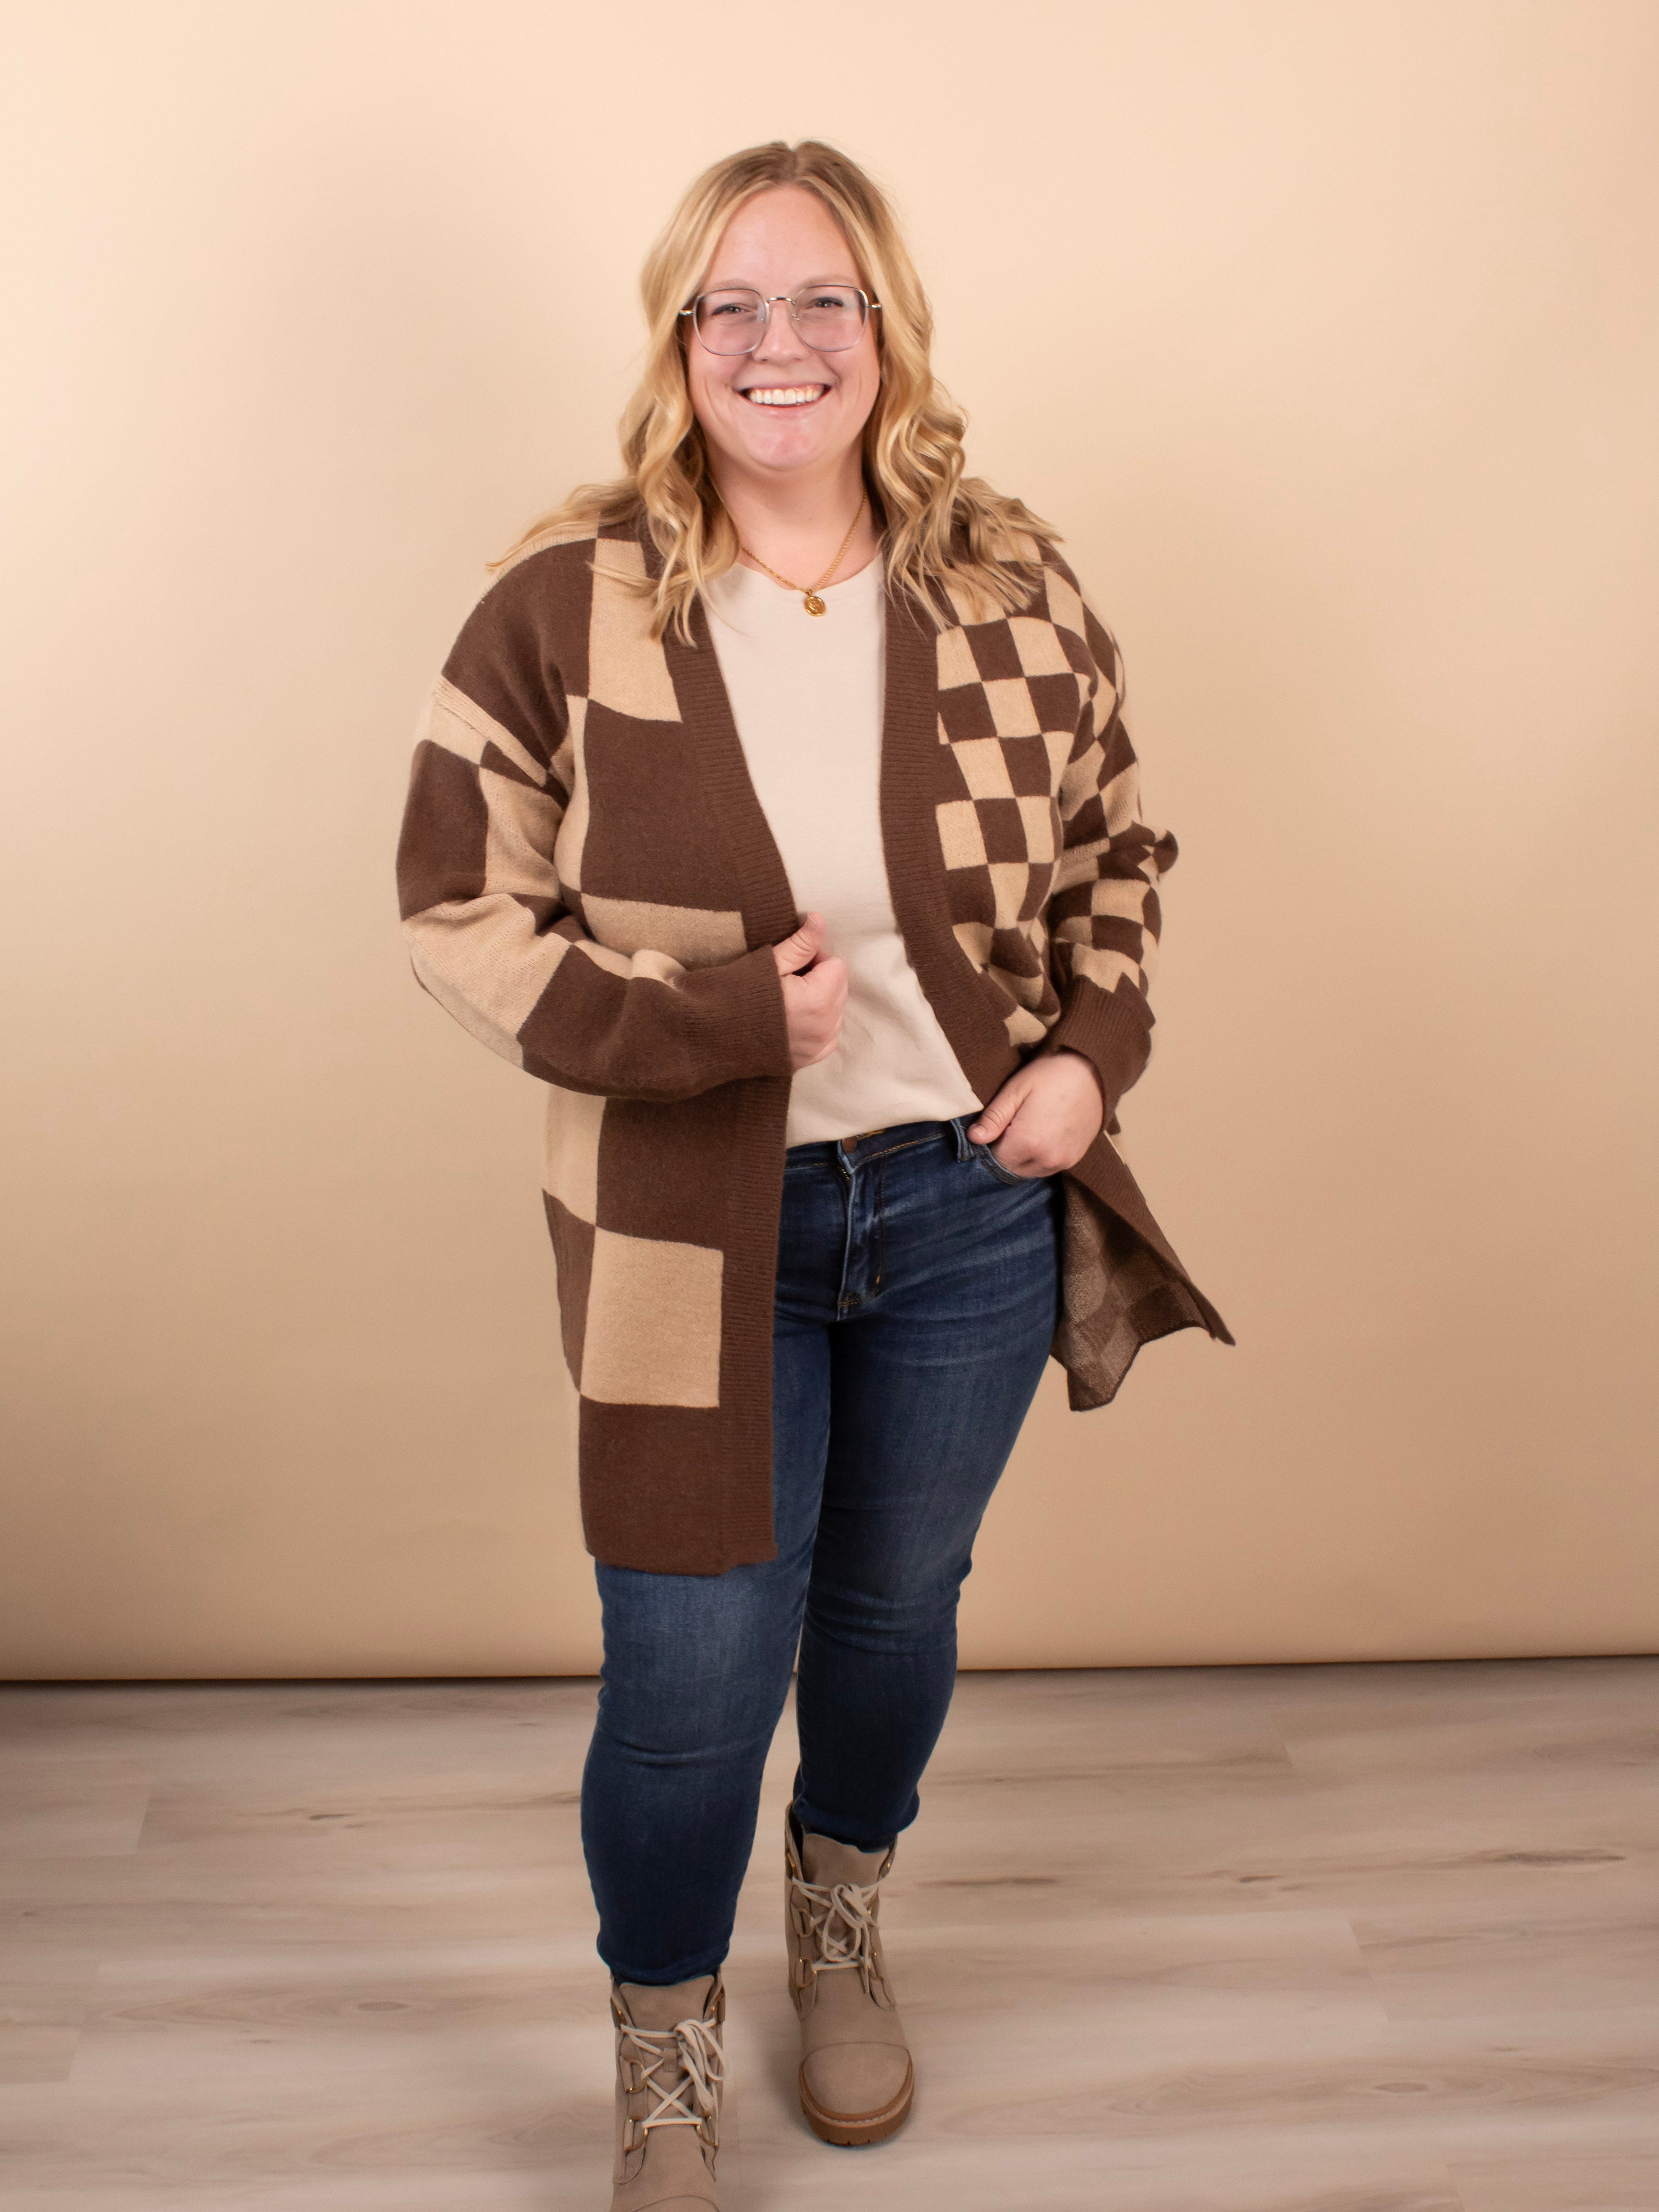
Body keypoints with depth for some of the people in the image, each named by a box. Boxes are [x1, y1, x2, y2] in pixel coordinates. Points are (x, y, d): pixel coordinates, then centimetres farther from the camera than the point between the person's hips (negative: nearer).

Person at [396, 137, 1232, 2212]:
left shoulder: (1012, 594, -2)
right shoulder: (565, 607, -11)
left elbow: (1116, 850, 10)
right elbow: (458, 915, -9)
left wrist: (1094, 1051, -6)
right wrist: (706, 1023, -20)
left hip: (968, 1206, 3)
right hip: (696, 1229, -2)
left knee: (897, 1606, 20)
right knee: (692, 1679, 2)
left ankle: (841, 1929, 52)